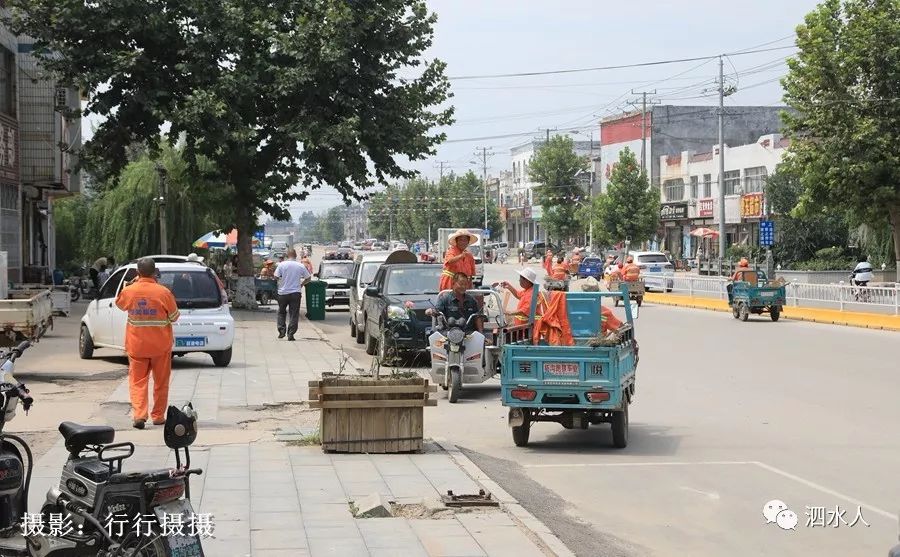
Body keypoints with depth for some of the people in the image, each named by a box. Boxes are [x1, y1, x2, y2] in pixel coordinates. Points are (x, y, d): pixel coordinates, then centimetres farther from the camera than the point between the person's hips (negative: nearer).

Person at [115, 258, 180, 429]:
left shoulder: (129, 291, -7)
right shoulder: (164, 292, -14)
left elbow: (119, 304, 16)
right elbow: (174, 317, -4)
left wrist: (129, 284, 16)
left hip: (136, 345, 1)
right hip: (161, 345, -1)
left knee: (137, 381, 7)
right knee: (161, 382, 13)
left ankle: (139, 414, -9)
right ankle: (158, 416, 18)